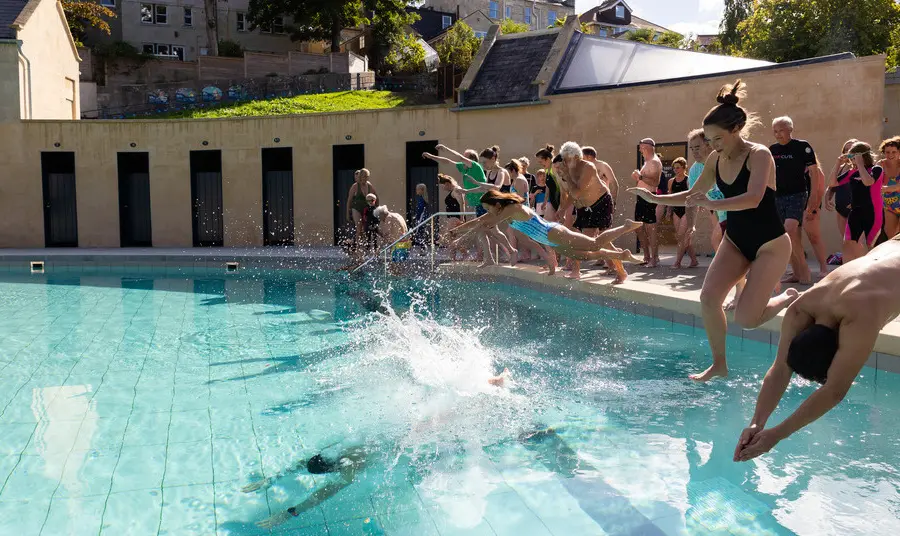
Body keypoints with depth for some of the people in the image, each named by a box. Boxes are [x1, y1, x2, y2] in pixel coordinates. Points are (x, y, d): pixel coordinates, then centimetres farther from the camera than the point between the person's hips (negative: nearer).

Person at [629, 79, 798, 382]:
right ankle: (719, 365, 7)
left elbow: (753, 199, -36)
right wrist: (656, 199, 2)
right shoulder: (716, 160, 0)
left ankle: (789, 298, 22)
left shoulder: (759, 155, -19)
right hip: (735, 240, 6)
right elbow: (694, 195, 13)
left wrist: (712, 204, -45)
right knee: (709, 297, -11)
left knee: (746, 319, -11)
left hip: (770, 245, -6)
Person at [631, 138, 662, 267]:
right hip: (641, 198, 10)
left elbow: (655, 182, -22)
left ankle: (654, 258, -4)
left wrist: (640, 176, -24)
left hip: (649, 198, -10)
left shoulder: (655, 161, -11)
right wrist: (637, 177, 10)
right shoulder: (647, 162, 20)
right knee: (639, 227, 11)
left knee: (650, 227, -8)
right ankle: (647, 257, 19)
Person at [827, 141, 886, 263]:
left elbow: (868, 182, -26)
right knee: (848, 247, 1)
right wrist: (838, 164, 2)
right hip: (855, 213, 6)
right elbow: (833, 183, 10)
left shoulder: (876, 169, -6)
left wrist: (860, 164, -18)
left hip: (873, 214, -6)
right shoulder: (852, 172, 10)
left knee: (872, 248, 0)